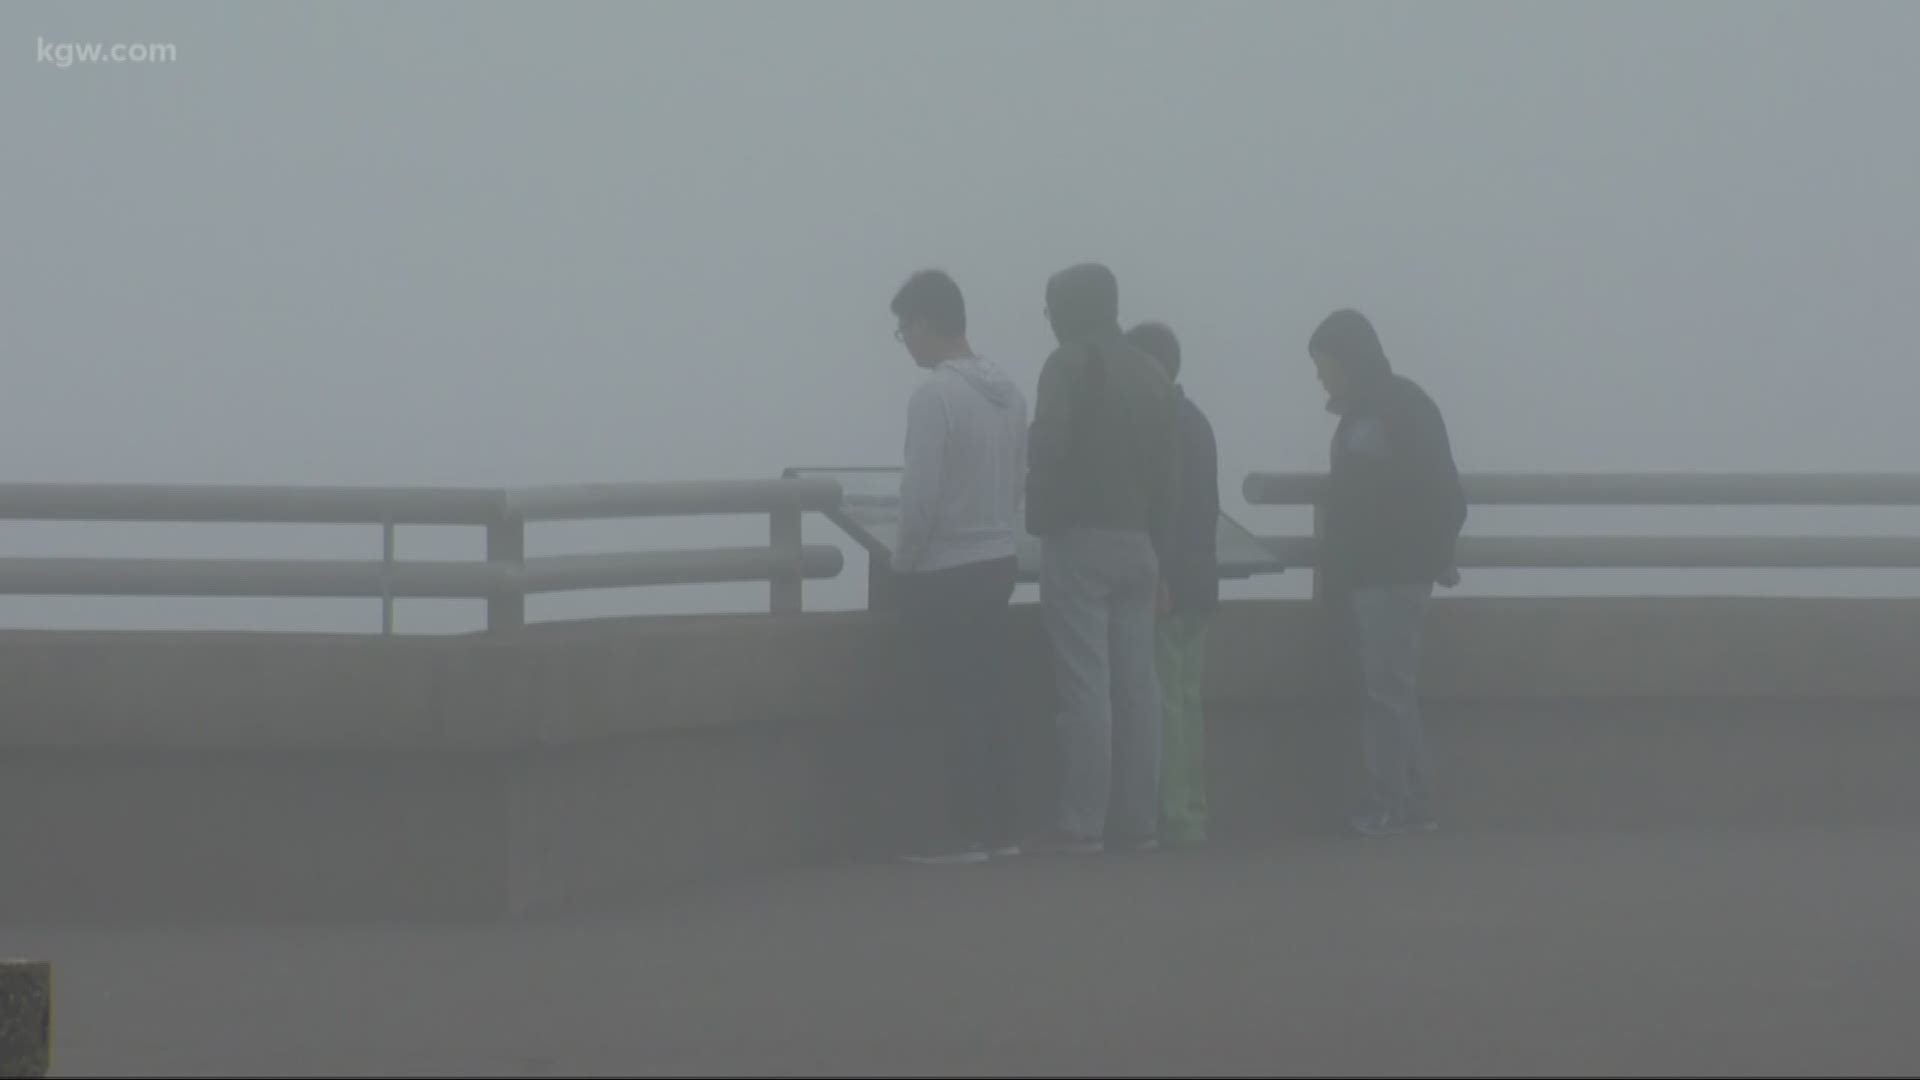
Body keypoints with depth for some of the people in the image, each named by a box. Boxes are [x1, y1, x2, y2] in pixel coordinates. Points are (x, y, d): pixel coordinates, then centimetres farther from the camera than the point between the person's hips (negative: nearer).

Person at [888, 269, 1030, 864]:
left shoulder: (934, 395, -18)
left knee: (957, 705, -4)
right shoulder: (1009, 391, 7)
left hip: (946, 574, -8)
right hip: (998, 563, 8)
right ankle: (1000, 826, 13)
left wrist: (904, 562, -7)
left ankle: (966, 831, -3)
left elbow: (919, 495, -20)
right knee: (992, 699, 11)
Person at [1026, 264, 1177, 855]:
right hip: (1137, 542, 7)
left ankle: (1081, 822, -10)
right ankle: (1138, 821, 7)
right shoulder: (1150, 373, 14)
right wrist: (1155, 539, 14)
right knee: (1135, 682, 6)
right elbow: (1165, 469, 13)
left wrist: (1041, 516, 0)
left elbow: (1048, 449, -17)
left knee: (1085, 684, -8)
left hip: (1080, 539, -7)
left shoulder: (1070, 364, -8)